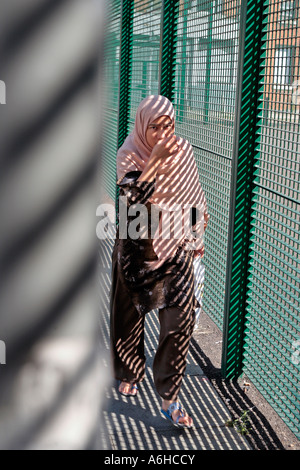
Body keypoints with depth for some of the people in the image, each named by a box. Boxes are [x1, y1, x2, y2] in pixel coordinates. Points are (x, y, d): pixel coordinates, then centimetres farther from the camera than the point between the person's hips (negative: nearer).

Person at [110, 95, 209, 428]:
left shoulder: (184, 151, -2)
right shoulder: (129, 155, -11)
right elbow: (132, 195, -28)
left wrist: (197, 235, 17)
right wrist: (156, 158, -33)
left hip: (176, 249, 1)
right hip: (136, 249, -1)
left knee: (180, 320, -6)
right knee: (130, 315, 15)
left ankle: (169, 397, 6)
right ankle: (130, 375, 41)